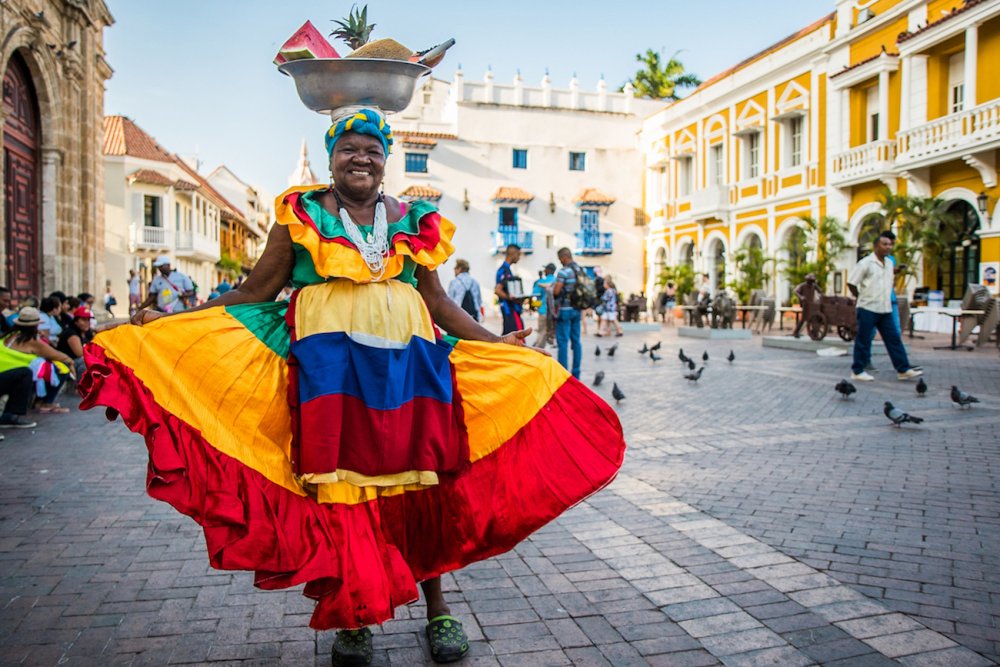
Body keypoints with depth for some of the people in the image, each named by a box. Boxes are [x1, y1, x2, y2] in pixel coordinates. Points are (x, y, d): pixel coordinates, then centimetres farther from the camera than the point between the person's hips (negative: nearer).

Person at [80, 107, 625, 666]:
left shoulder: (413, 220, 13)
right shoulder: (299, 215, 9)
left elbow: (438, 301, 16)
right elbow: (256, 292, 7)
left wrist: (498, 345, 14)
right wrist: (167, 322, 1)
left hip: (407, 358, 2)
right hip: (328, 363, -1)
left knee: (418, 482, 3)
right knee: (337, 481, 0)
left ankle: (438, 610, 18)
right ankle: (352, 615, 18)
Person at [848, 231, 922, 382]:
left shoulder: (889, 263, 13)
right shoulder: (865, 263, -10)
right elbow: (851, 282, -9)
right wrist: (861, 297, -1)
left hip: (885, 309, 7)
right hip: (868, 309, -7)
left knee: (894, 339, 6)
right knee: (863, 341, 0)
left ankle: (903, 370, 10)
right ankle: (857, 371, 9)